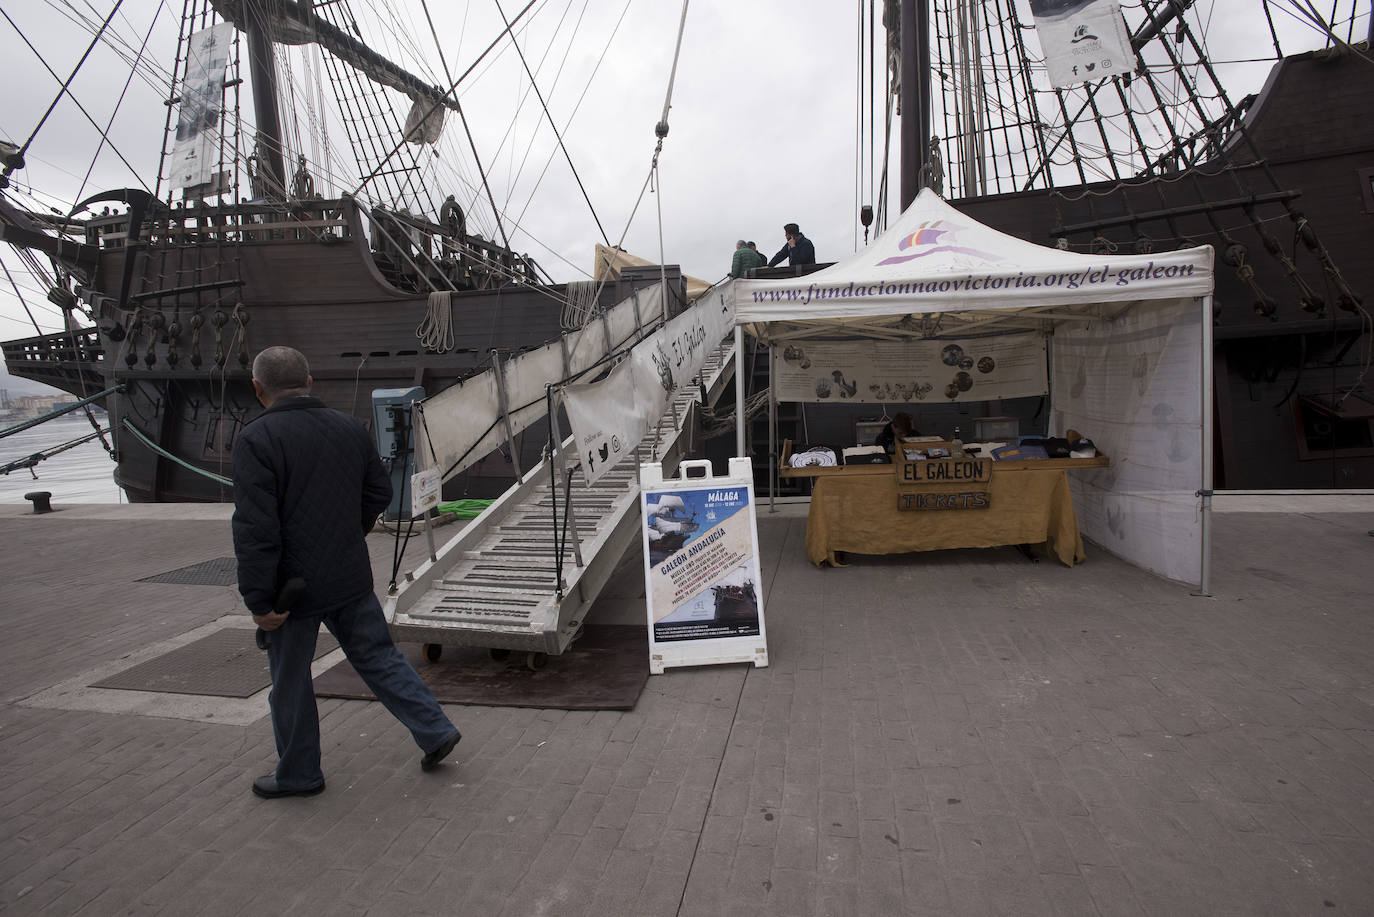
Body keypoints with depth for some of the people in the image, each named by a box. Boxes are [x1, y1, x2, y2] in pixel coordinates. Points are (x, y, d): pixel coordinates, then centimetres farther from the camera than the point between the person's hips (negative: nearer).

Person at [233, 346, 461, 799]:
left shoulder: (256, 440, -16)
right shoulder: (348, 427, 3)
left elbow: (255, 529, -21)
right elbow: (379, 492, 12)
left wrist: (258, 600, -16)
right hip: (352, 578, 5)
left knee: (290, 683, 12)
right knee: (379, 656, 16)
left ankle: (298, 774, 28)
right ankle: (435, 730, 15)